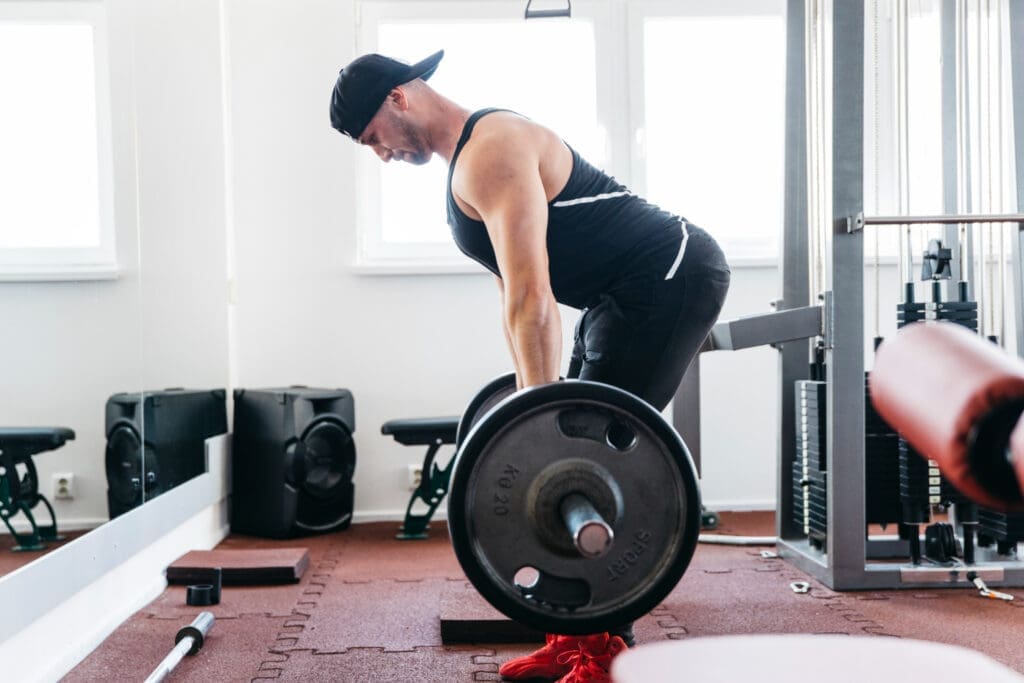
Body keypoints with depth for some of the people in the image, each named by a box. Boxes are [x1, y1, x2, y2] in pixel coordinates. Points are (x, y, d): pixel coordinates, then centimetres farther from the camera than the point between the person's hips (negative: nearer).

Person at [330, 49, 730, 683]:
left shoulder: (491, 152, -18)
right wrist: (538, 400, 19)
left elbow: (531, 295, -25)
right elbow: (520, 296, 18)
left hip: (670, 279, -10)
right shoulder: (469, 162, 14)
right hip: (633, 292, 10)